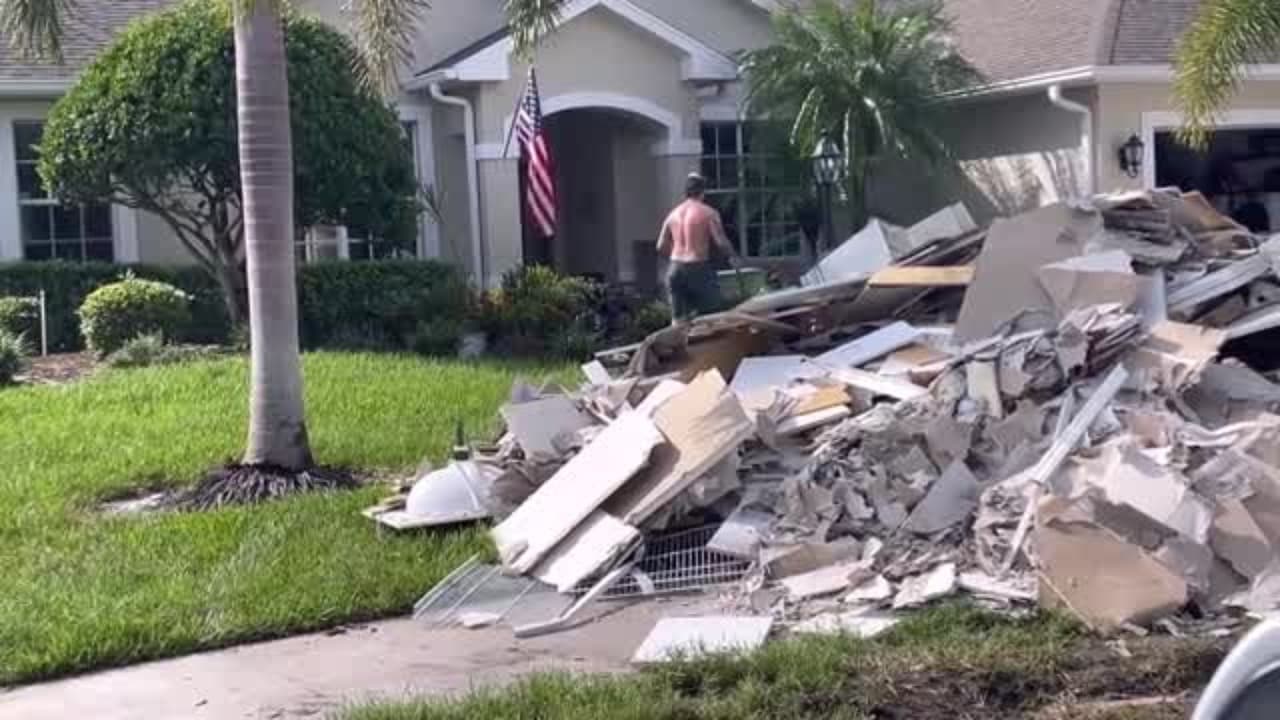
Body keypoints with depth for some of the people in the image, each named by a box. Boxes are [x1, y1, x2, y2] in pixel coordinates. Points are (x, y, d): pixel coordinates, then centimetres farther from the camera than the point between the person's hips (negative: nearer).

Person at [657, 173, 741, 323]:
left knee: (678, 320, 8)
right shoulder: (708, 213, -6)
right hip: (699, 269, -5)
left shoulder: (674, 214, 10)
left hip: (675, 270, 5)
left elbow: (661, 247, 11)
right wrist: (734, 257, 6)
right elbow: (721, 242, -12)